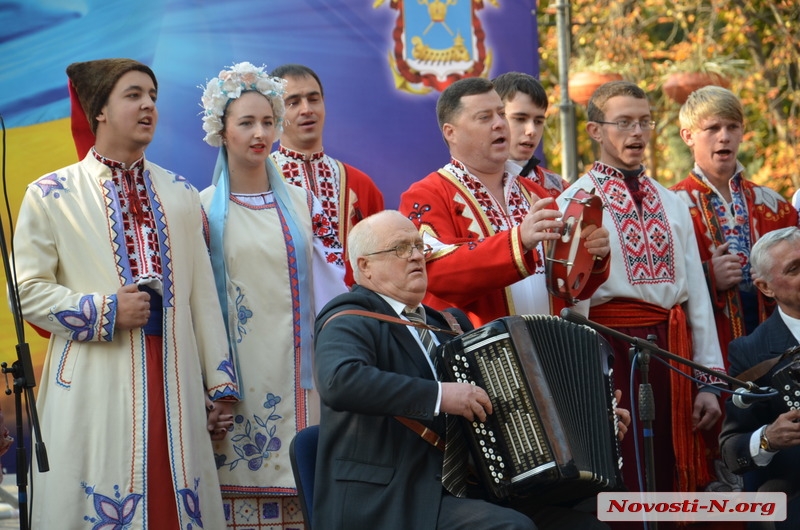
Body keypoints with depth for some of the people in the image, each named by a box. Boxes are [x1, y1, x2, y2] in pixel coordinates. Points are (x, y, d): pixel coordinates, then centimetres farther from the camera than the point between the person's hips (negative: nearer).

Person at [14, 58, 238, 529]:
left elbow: (203, 295, 11)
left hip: (173, 383, 3)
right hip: (96, 388, -3)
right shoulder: (52, 196, 3)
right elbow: (27, 291, -1)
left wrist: (221, 385, 8)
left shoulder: (181, 195, 14)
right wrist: (105, 312, -11)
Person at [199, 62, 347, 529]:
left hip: (296, 368, 3)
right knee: (241, 467, -4)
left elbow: (335, 286, 9)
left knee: (301, 487, 1)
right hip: (239, 372, -3)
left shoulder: (303, 204, 10)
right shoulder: (204, 209, 1)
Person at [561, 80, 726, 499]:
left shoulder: (672, 205, 15)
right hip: (613, 350, -5)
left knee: (674, 482, 7)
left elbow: (696, 292, 12)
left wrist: (708, 380, 7)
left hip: (671, 353, 5)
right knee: (621, 488, -3)